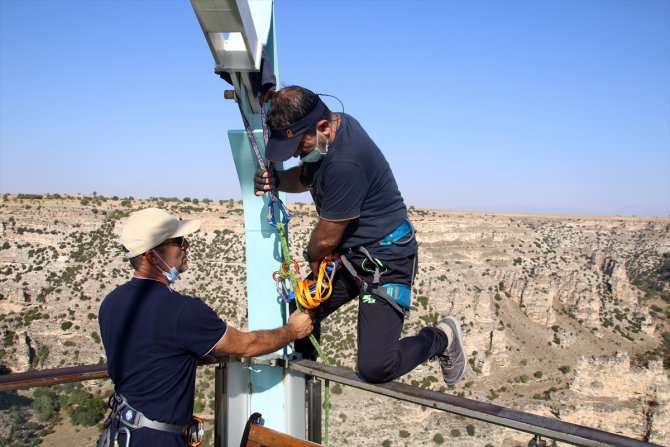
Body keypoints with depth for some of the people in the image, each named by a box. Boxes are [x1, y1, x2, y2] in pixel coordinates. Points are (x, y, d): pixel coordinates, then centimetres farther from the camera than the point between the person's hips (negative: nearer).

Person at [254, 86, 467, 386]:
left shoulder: (345, 163, -31)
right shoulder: (335, 123, -2)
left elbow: (327, 237, -17)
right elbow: (304, 177, 16)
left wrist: (313, 258, 6)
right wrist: (275, 179, -6)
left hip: (385, 261, -9)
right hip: (350, 255, 9)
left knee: (375, 367, -10)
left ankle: (441, 338, 16)